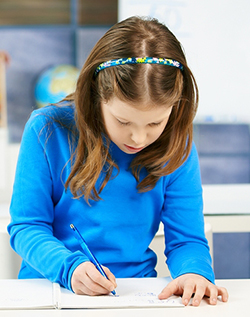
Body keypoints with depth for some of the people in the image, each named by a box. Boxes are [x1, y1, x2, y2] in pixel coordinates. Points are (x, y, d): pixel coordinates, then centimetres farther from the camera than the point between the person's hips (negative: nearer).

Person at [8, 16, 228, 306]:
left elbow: (186, 239, 0)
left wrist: (195, 272, -23)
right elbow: (26, 226, -6)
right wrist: (70, 267, -25)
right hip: (50, 289, -1)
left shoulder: (176, 147, -3)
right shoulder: (48, 131, -8)